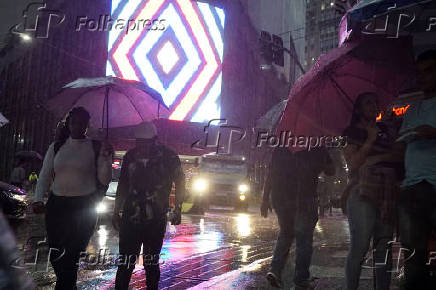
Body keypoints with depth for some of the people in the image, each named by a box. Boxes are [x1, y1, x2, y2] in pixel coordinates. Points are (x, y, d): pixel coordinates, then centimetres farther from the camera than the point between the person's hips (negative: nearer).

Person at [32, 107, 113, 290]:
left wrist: (106, 158, -18)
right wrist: (38, 199, -4)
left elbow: (104, 180, -2)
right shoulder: (56, 147, 10)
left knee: (71, 255, -1)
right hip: (57, 204, 4)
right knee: (55, 254, 9)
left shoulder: (96, 148, 0)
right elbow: (45, 176, 10)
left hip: (84, 207, -3)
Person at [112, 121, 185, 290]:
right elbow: (122, 186, 13)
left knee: (151, 263, 11)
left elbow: (179, 181, 5)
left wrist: (178, 209, 3)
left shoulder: (168, 157, -7)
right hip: (130, 218, 2)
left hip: (156, 220, -2)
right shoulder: (130, 156, 2)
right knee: (125, 263, 3)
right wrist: (116, 212, 15)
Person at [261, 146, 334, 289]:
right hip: (305, 198, -3)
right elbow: (331, 171, 9)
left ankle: (275, 270, 6)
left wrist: (265, 199, 11)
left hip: (280, 198, 4)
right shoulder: (317, 148, 4)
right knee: (304, 238, 5)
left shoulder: (279, 148, 13)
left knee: (285, 234, 18)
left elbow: (270, 175, 10)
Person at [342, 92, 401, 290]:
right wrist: (370, 140, -7)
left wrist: (373, 159, 3)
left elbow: (398, 156, 17)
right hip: (363, 192, -5)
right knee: (360, 246, -8)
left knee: (384, 246, 3)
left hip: (388, 194, 5)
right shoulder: (352, 132, 7)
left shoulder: (385, 132, 23)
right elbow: (353, 164, -5)